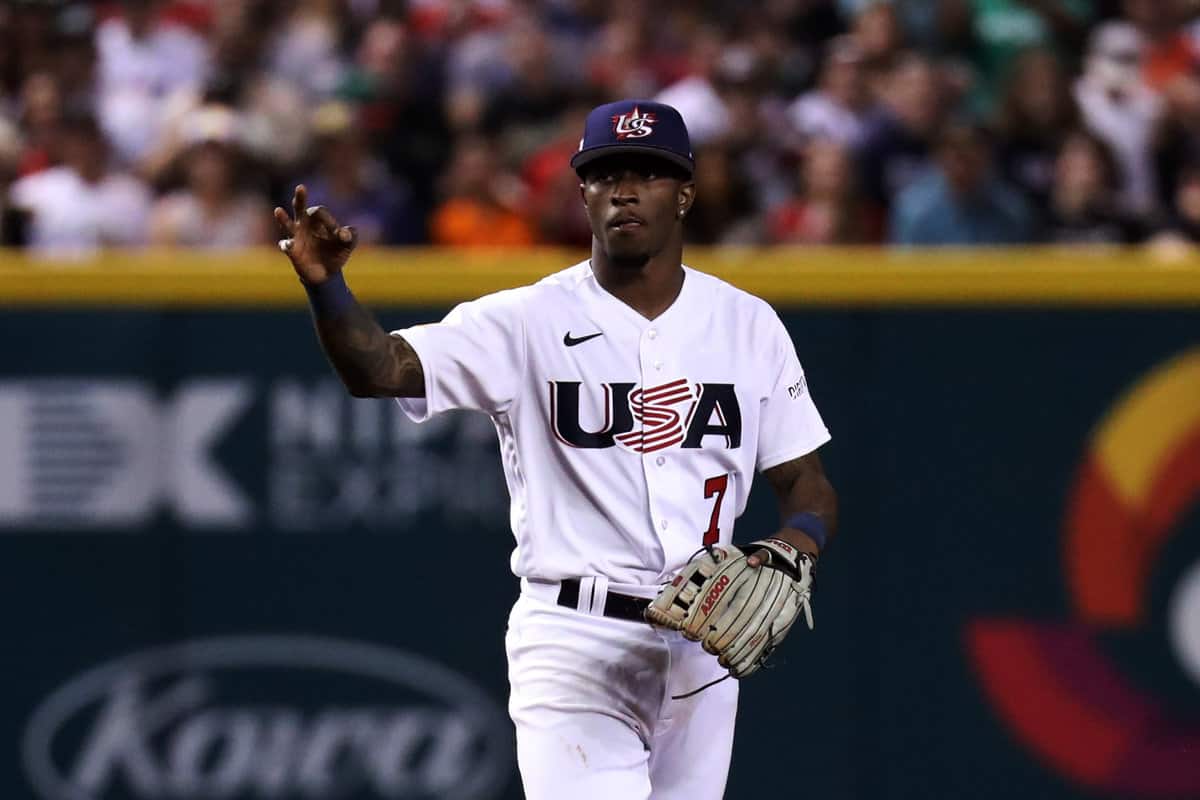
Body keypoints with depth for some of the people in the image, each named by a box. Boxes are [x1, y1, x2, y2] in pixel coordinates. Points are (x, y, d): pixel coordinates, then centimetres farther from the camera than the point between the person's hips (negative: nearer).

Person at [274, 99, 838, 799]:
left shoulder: (748, 324, 7)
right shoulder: (530, 321, -3)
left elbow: (808, 485, 10)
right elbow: (380, 368, -16)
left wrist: (790, 554, -13)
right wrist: (326, 284, -36)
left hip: (703, 647, 4)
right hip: (575, 648, -4)